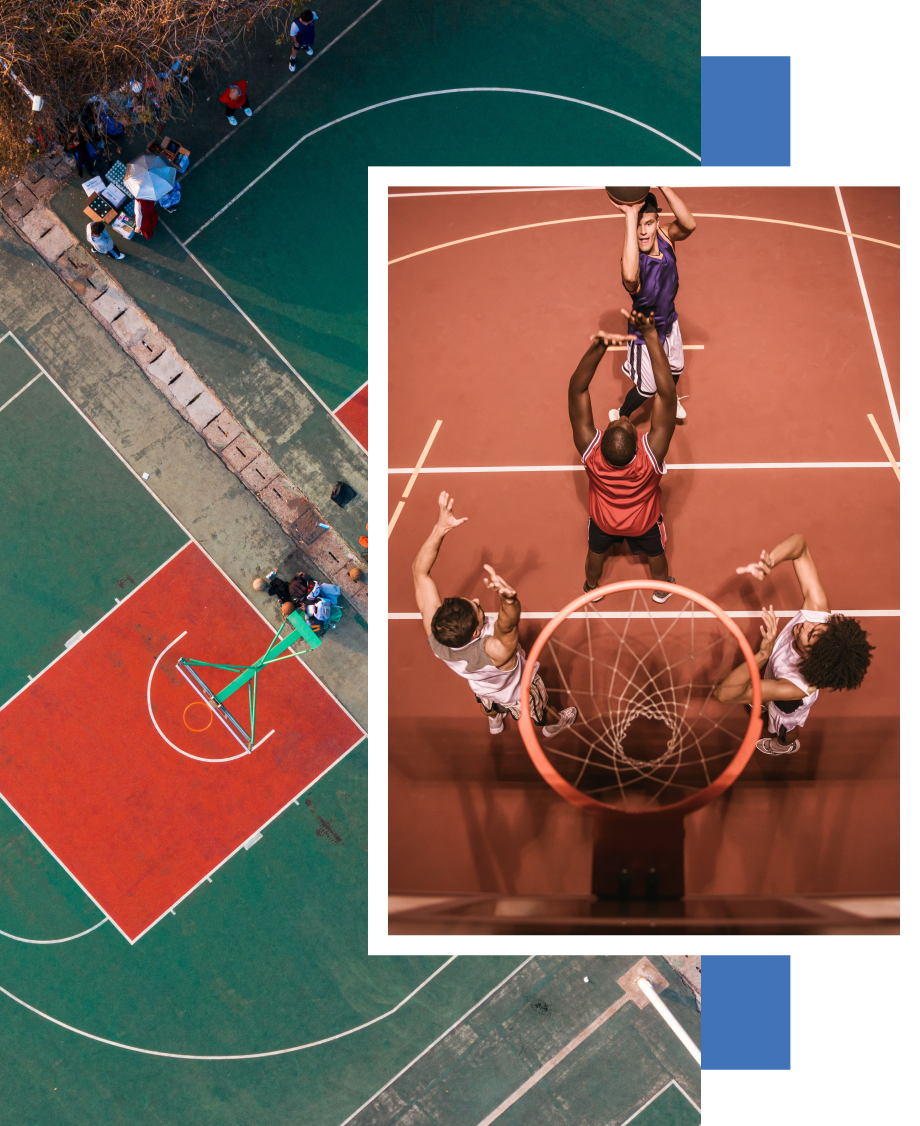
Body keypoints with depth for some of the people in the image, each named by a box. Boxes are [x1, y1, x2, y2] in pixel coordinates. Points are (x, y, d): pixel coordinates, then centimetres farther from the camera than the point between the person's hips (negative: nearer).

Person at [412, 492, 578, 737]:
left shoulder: (435, 634, -42)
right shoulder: (494, 652, -54)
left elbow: (420, 572, -41)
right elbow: (508, 625, -73)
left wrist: (440, 529, -49)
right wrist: (509, 598, -95)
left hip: (482, 689, 3)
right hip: (518, 693, -3)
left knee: (488, 703, 39)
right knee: (539, 713, 33)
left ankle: (494, 723, 72)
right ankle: (550, 727, 66)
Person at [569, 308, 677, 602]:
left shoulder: (591, 453, -44)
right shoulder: (650, 455, -48)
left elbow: (577, 389, -47)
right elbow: (668, 394, -54)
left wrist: (598, 346, -61)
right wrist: (651, 335, -61)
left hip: (602, 521, 1)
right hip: (645, 523, -1)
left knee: (596, 554, 32)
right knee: (656, 555, 31)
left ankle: (591, 588, 61)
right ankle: (661, 589, 60)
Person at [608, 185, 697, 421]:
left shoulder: (664, 235, -22)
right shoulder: (632, 260, -39)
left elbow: (689, 225, -44)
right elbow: (630, 276, -66)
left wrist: (661, 184, -55)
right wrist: (631, 215, -65)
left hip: (669, 321, 6)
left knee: (676, 368, 31)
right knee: (647, 388, 14)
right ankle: (620, 416, 44)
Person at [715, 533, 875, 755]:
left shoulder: (796, 688, -53)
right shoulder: (819, 611, -44)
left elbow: (724, 693, -54)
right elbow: (798, 542, -41)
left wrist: (763, 654, -64)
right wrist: (769, 563, -61)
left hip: (786, 707, -3)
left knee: (780, 732, 34)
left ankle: (787, 745, 68)